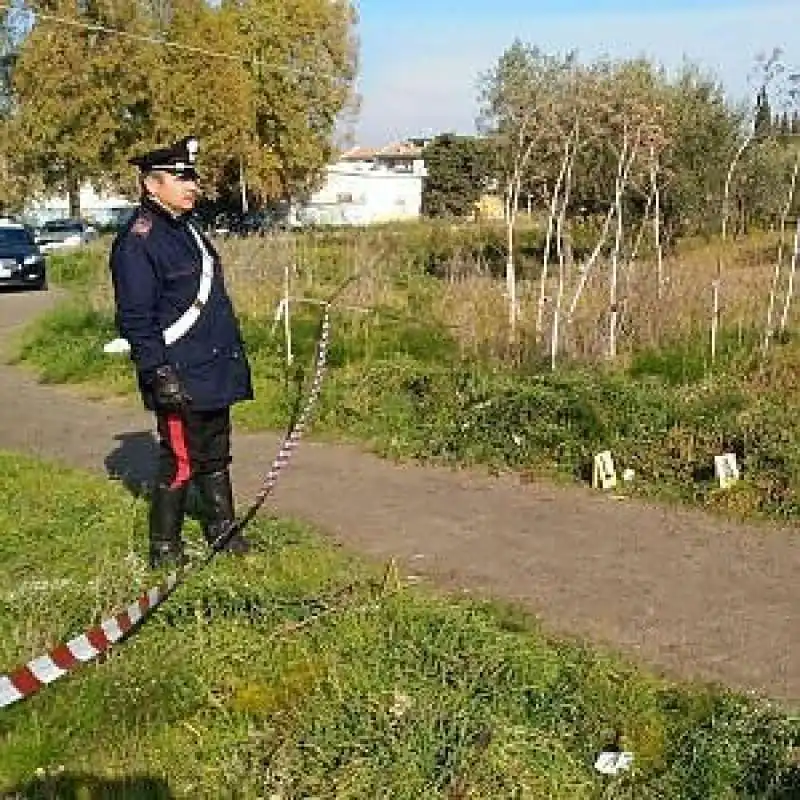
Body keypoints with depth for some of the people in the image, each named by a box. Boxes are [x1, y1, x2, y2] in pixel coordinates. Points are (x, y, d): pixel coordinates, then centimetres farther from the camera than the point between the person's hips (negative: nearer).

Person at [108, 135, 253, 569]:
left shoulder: (186, 229, 15)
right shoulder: (137, 240, -15)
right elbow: (135, 319, -18)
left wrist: (234, 352, 22)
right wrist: (160, 373, -22)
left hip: (213, 371, 9)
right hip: (179, 378, -9)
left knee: (215, 453, 18)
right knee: (180, 459, -2)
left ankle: (221, 528, 32)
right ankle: (164, 548, 12)